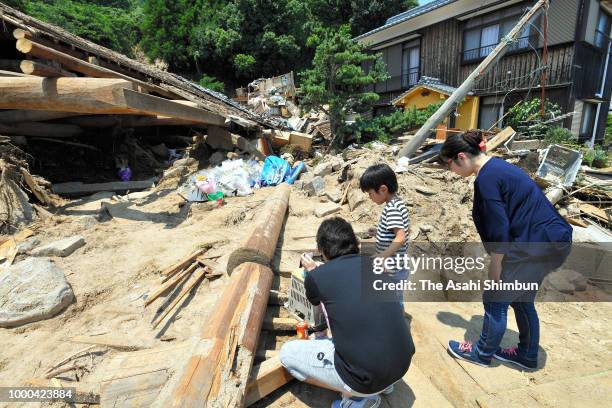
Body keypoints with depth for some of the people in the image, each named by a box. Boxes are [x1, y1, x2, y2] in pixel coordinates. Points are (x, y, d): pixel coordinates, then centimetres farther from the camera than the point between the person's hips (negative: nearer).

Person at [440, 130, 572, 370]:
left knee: (495, 299, 6)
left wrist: (495, 267, -8)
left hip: (538, 246, -9)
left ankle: (482, 353, 26)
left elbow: (498, 230, -20)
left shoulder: (486, 178, -21)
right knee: (521, 299, 22)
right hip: (552, 239, 9)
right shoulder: (495, 166, 9)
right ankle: (527, 355, 40)